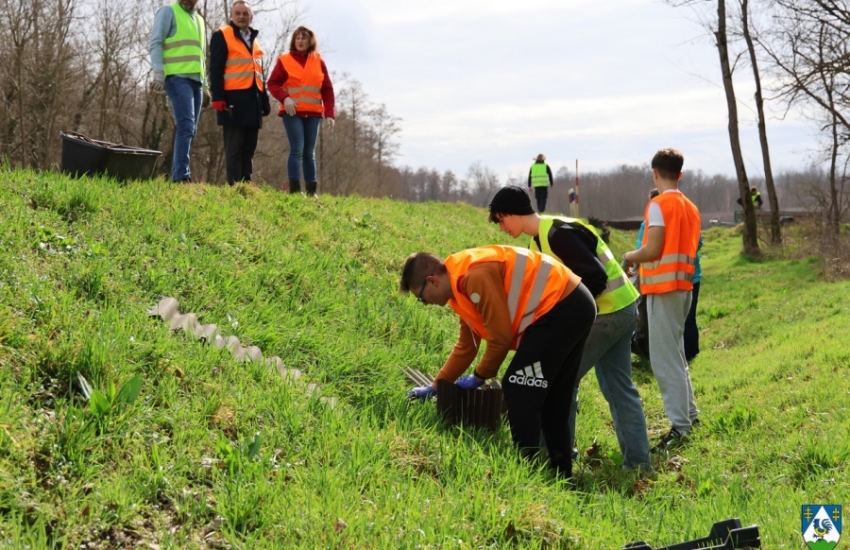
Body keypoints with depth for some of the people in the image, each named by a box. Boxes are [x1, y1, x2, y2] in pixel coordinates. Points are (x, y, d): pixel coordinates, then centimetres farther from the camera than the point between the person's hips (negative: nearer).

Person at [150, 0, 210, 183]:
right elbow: (155, 43, -6)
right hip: (177, 78, -7)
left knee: (190, 130, 3)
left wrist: (205, 86, 22)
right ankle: (181, 176, -23)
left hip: (195, 80, 7)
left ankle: (180, 174, 6)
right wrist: (158, 72, -18)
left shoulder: (200, 20, 24)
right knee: (186, 126, -19)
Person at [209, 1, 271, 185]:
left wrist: (265, 100, 18)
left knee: (248, 149, 7)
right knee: (234, 149, -7)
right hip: (233, 99, -7)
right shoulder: (221, 36, 1)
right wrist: (218, 97, -16)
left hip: (253, 100, 7)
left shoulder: (255, 41, 23)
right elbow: (215, 69, -7)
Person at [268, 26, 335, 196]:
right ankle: (294, 189, -13)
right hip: (292, 113, -3)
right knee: (297, 150, -12)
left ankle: (311, 191, 13)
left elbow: (327, 90, 8)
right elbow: (272, 84, -1)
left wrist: (330, 113, 0)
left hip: (313, 113, 3)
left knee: (310, 153, 9)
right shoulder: (284, 60, 3)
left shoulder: (318, 62, 9)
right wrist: (284, 98, -19)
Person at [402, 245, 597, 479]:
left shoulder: (475, 276, -19)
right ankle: (561, 475, 21)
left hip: (561, 308, -10)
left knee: (518, 389, -8)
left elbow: (501, 337, -15)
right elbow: (466, 346, 23)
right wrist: (436, 385, 27)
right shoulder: (462, 282, 14)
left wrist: (479, 377, 1)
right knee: (552, 399, 16)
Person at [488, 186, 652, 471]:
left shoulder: (558, 234, -20)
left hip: (607, 312, -10)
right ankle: (638, 460, 15)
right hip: (620, 311, 10)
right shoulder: (539, 239, 12)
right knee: (619, 388, 12)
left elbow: (595, 277, -23)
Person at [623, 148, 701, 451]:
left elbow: (653, 249, -18)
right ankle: (689, 412, 26)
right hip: (683, 284, 9)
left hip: (663, 286, -9)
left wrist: (629, 257, 2)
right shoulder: (690, 207, 13)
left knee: (664, 358, -7)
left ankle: (680, 426, -9)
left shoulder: (659, 205, -11)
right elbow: (689, 249, 15)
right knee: (675, 353, 20)